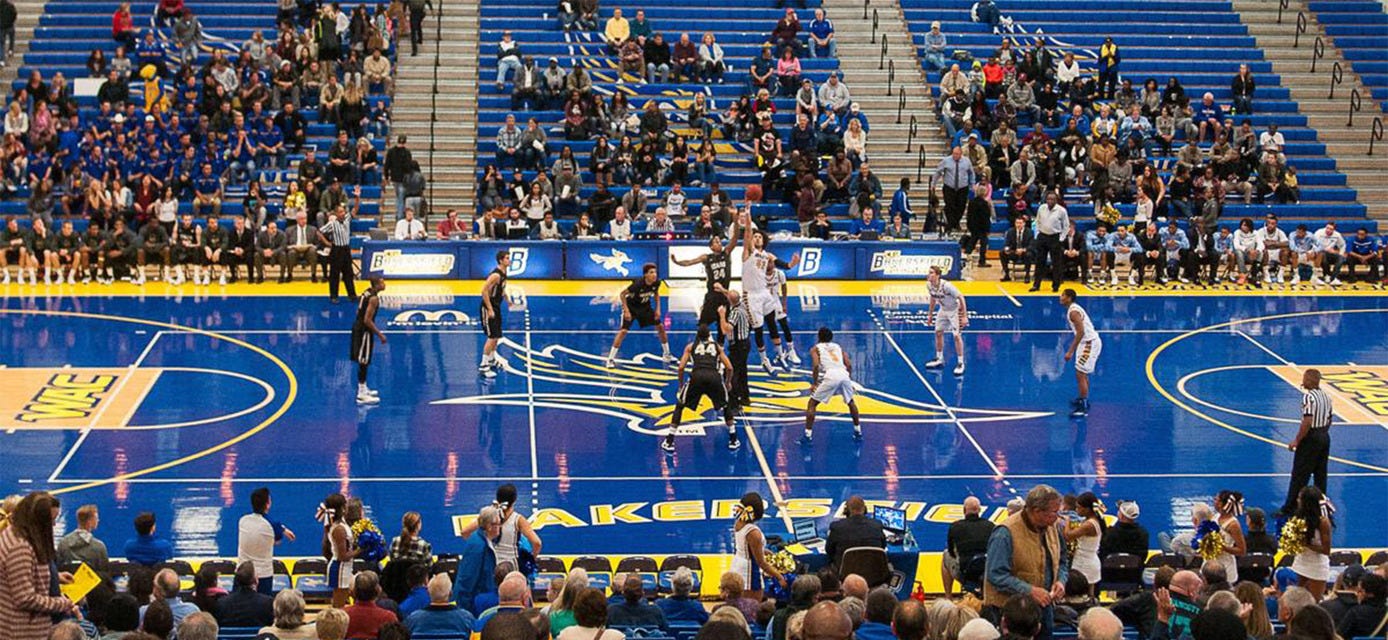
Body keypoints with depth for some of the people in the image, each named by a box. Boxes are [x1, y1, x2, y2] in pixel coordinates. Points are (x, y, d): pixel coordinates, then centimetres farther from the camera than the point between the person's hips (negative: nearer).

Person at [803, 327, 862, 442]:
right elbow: (849, 365, 17)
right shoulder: (838, 347, 28)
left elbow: (816, 365, -2)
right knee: (851, 402, 32)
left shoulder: (816, 348, 17)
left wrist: (814, 383, 2)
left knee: (812, 404, 10)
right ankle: (858, 431, 34)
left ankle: (807, 435, 2)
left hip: (830, 375, -4)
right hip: (844, 375, 4)